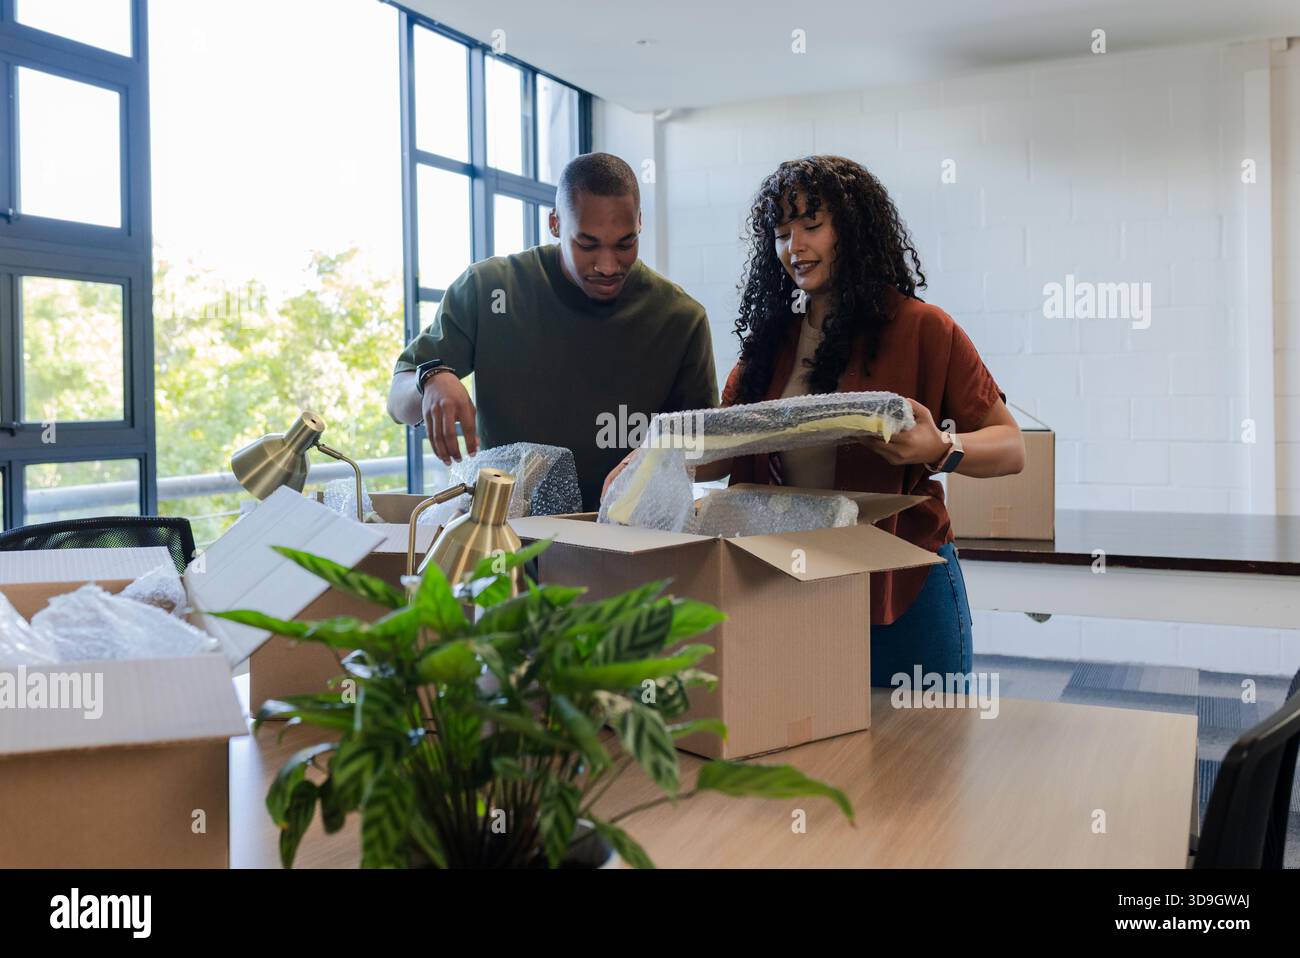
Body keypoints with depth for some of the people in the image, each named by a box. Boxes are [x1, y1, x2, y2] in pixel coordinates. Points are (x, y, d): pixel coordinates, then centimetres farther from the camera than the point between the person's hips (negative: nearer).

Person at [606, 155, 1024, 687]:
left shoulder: (919, 328, -5)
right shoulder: (770, 337, 9)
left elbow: (1010, 448, -6)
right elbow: (721, 451, 6)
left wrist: (940, 449, -26)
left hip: (903, 585, -4)